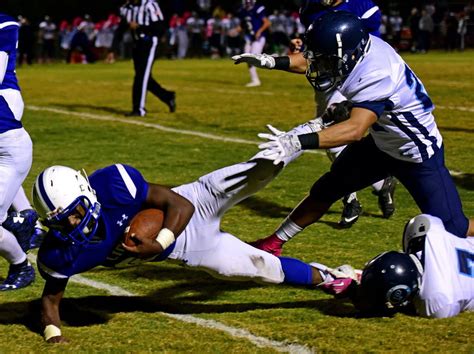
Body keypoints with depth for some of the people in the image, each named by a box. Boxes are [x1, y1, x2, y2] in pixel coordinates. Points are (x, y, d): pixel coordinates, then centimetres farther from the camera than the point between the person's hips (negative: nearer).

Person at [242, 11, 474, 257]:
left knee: (452, 229, -8)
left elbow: (356, 129, -50)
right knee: (324, 192, 9)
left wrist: (298, 142, -58)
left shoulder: (375, 74, -38)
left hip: (419, 155, -8)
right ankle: (273, 244, 22)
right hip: (380, 144, 8)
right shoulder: (358, 47, -14)